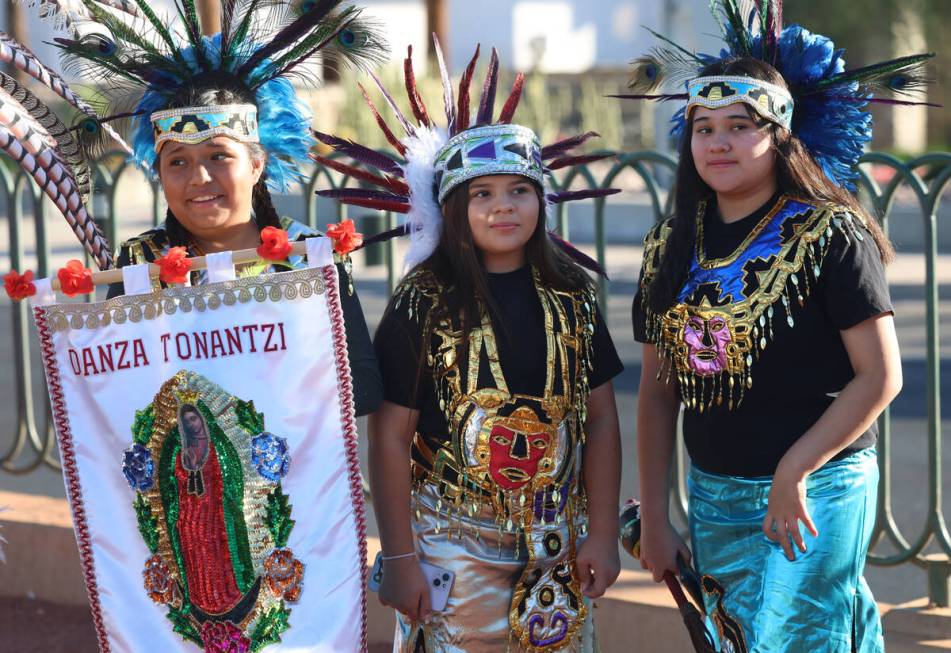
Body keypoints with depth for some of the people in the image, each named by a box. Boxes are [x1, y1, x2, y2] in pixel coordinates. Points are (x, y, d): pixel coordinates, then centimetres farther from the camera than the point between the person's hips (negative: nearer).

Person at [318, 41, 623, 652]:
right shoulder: (423, 304, -8)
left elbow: (599, 418, 6)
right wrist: (399, 558, -9)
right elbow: (390, 438, -7)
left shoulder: (571, 296, 3)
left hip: (558, 543, 4)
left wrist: (603, 532, 2)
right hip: (453, 544, -3)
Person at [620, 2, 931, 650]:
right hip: (713, 495, 6)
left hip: (817, 493, -6)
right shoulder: (672, 247, 6)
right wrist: (654, 517, 5)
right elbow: (658, 389, 8)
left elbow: (881, 376, -13)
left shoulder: (830, 234, -10)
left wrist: (794, 473, -17)